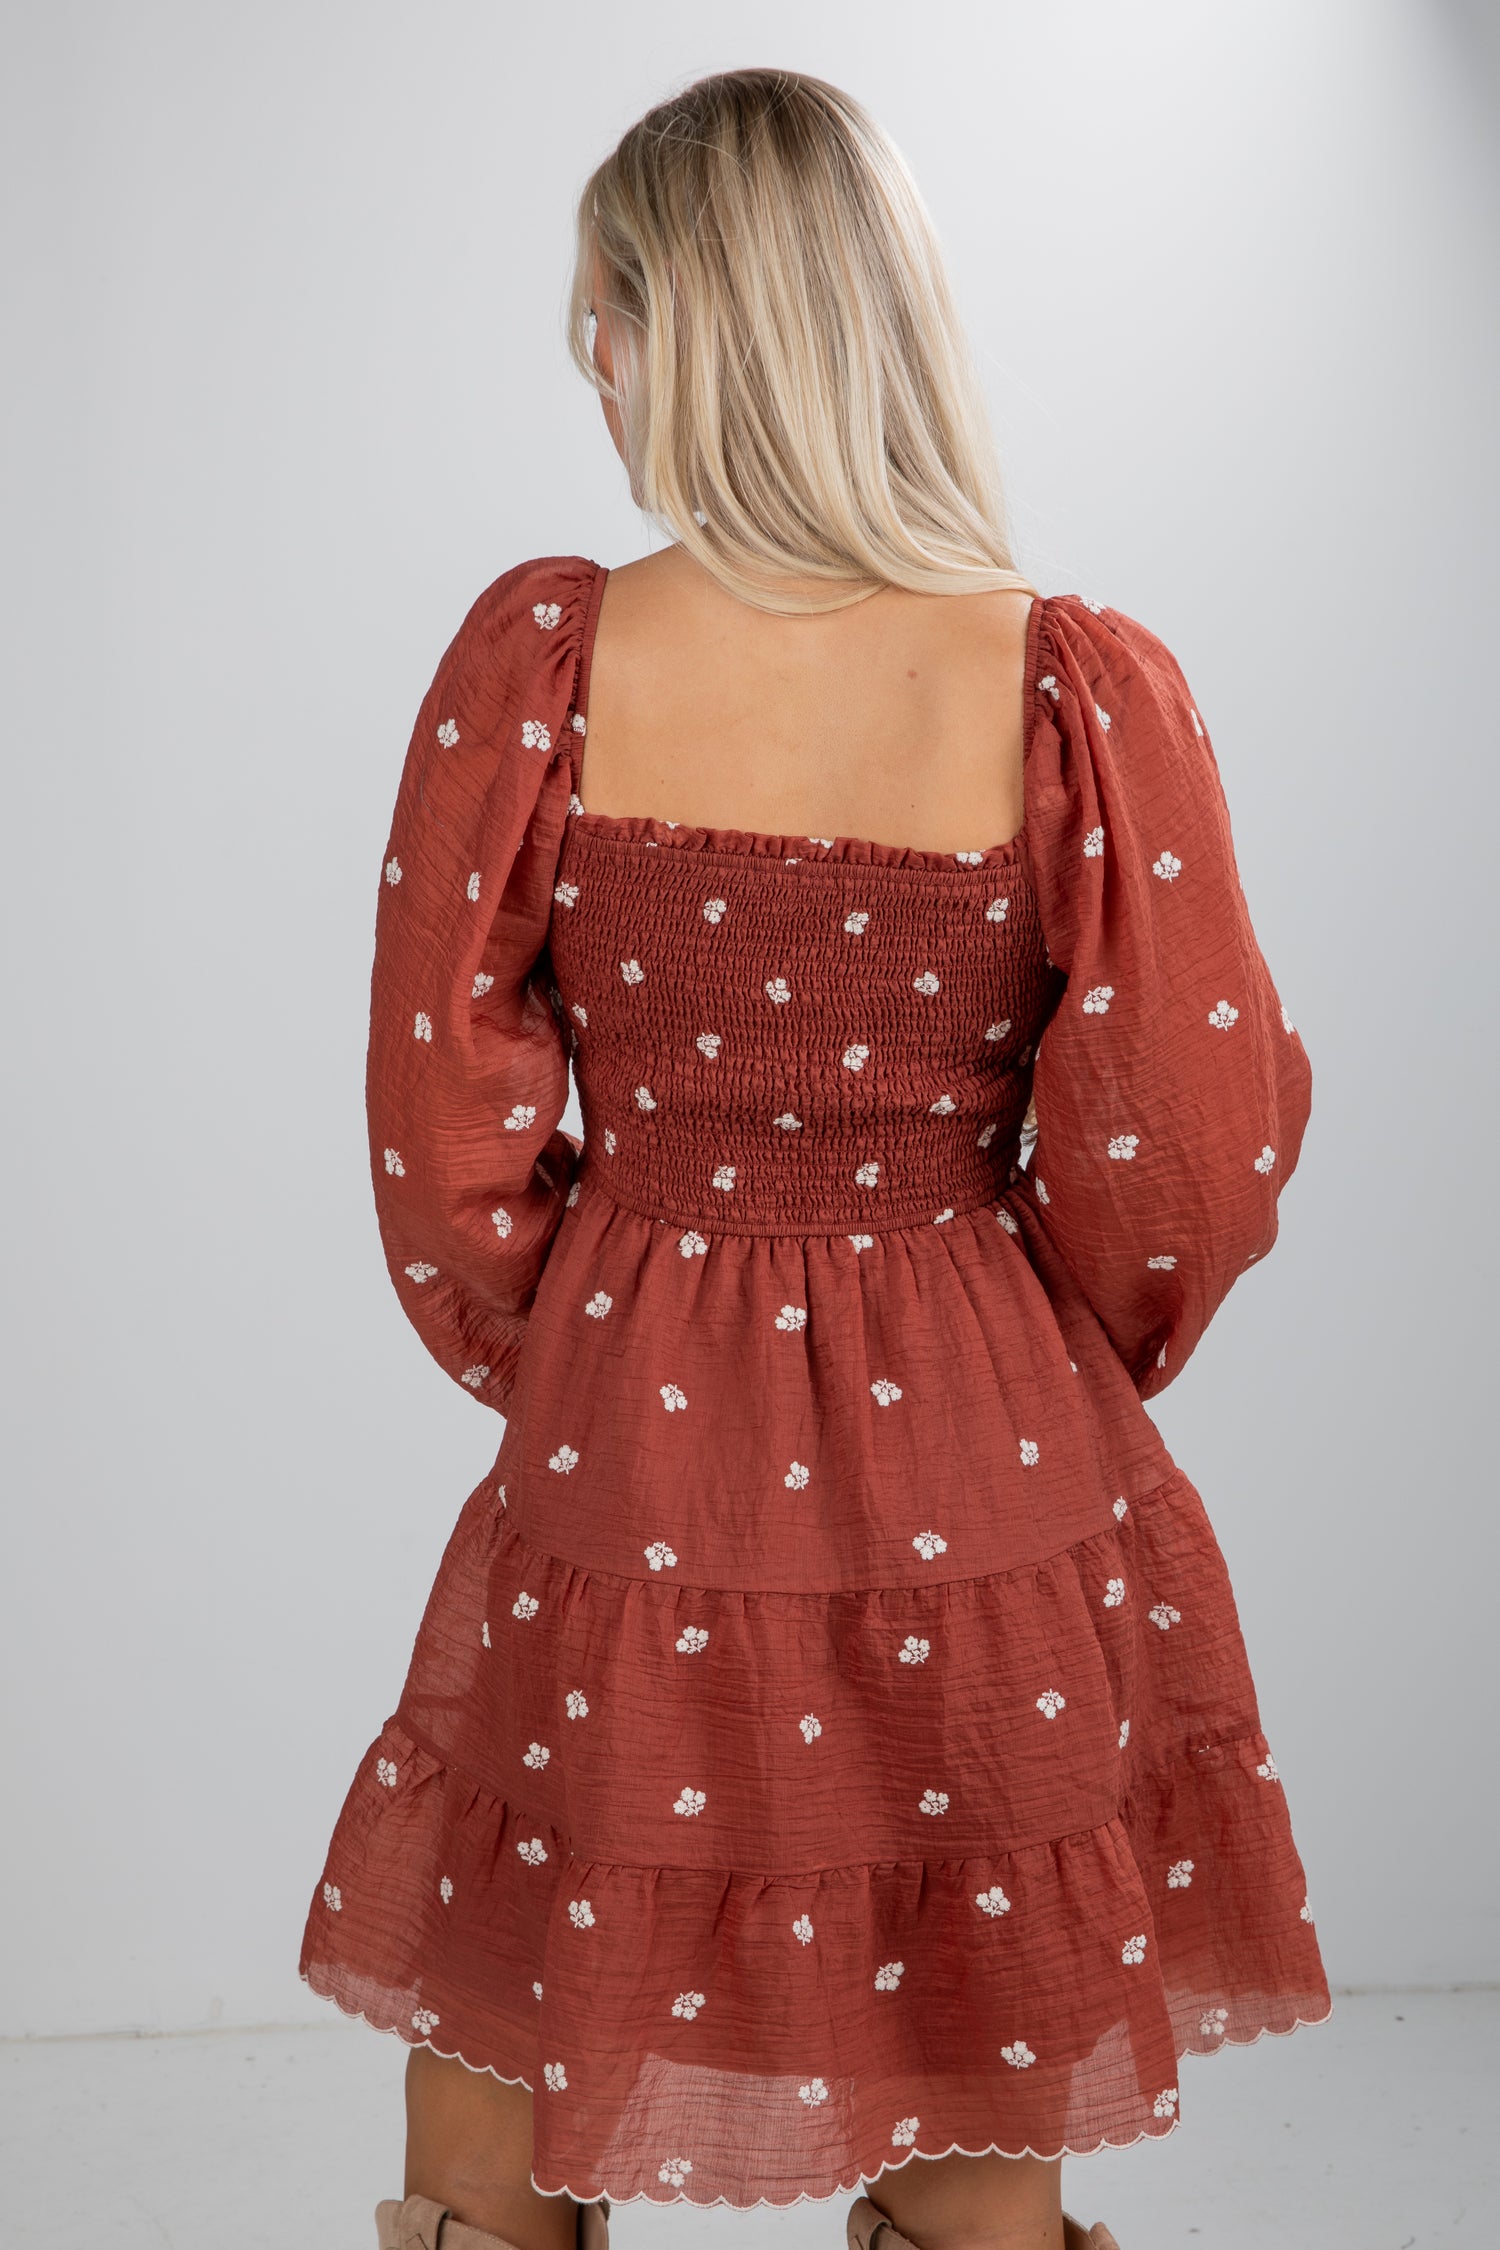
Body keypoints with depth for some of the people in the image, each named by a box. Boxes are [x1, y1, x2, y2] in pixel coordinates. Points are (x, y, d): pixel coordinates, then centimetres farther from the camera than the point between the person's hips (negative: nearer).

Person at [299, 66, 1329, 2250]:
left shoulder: (540, 654, -10)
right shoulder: (1084, 693, -12)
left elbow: (445, 1122, -4)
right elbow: (1192, 1159, -8)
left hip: (626, 1492, 0)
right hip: (991, 1507, 1)